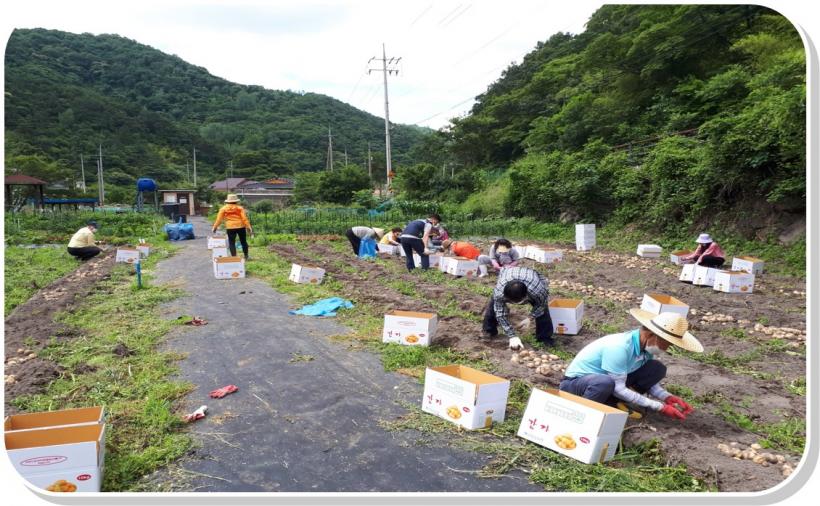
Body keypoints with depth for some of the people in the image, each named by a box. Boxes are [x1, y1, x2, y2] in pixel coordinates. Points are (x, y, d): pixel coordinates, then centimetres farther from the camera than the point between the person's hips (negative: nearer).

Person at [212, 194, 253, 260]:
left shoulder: (223, 208, 2)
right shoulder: (240, 208, 0)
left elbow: (219, 219, 2)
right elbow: (244, 218, -6)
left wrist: (214, 227, 11)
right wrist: (249, 227, -4)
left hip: (230, 228, -1)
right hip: (240, 226, 1)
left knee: (232, 243, 5)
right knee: (243, 241, 14)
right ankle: (246, 256, 22)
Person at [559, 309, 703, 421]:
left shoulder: (645, 345, -8)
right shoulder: (619, 347, -32)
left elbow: (647, 378, 4)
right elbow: (618, 388, -27)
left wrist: (667, 398, -14)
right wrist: (659, 407, -22)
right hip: (575, 382, -8)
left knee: (657, 369, -5)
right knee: (605, 383, -43)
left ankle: (613, 403, 0)